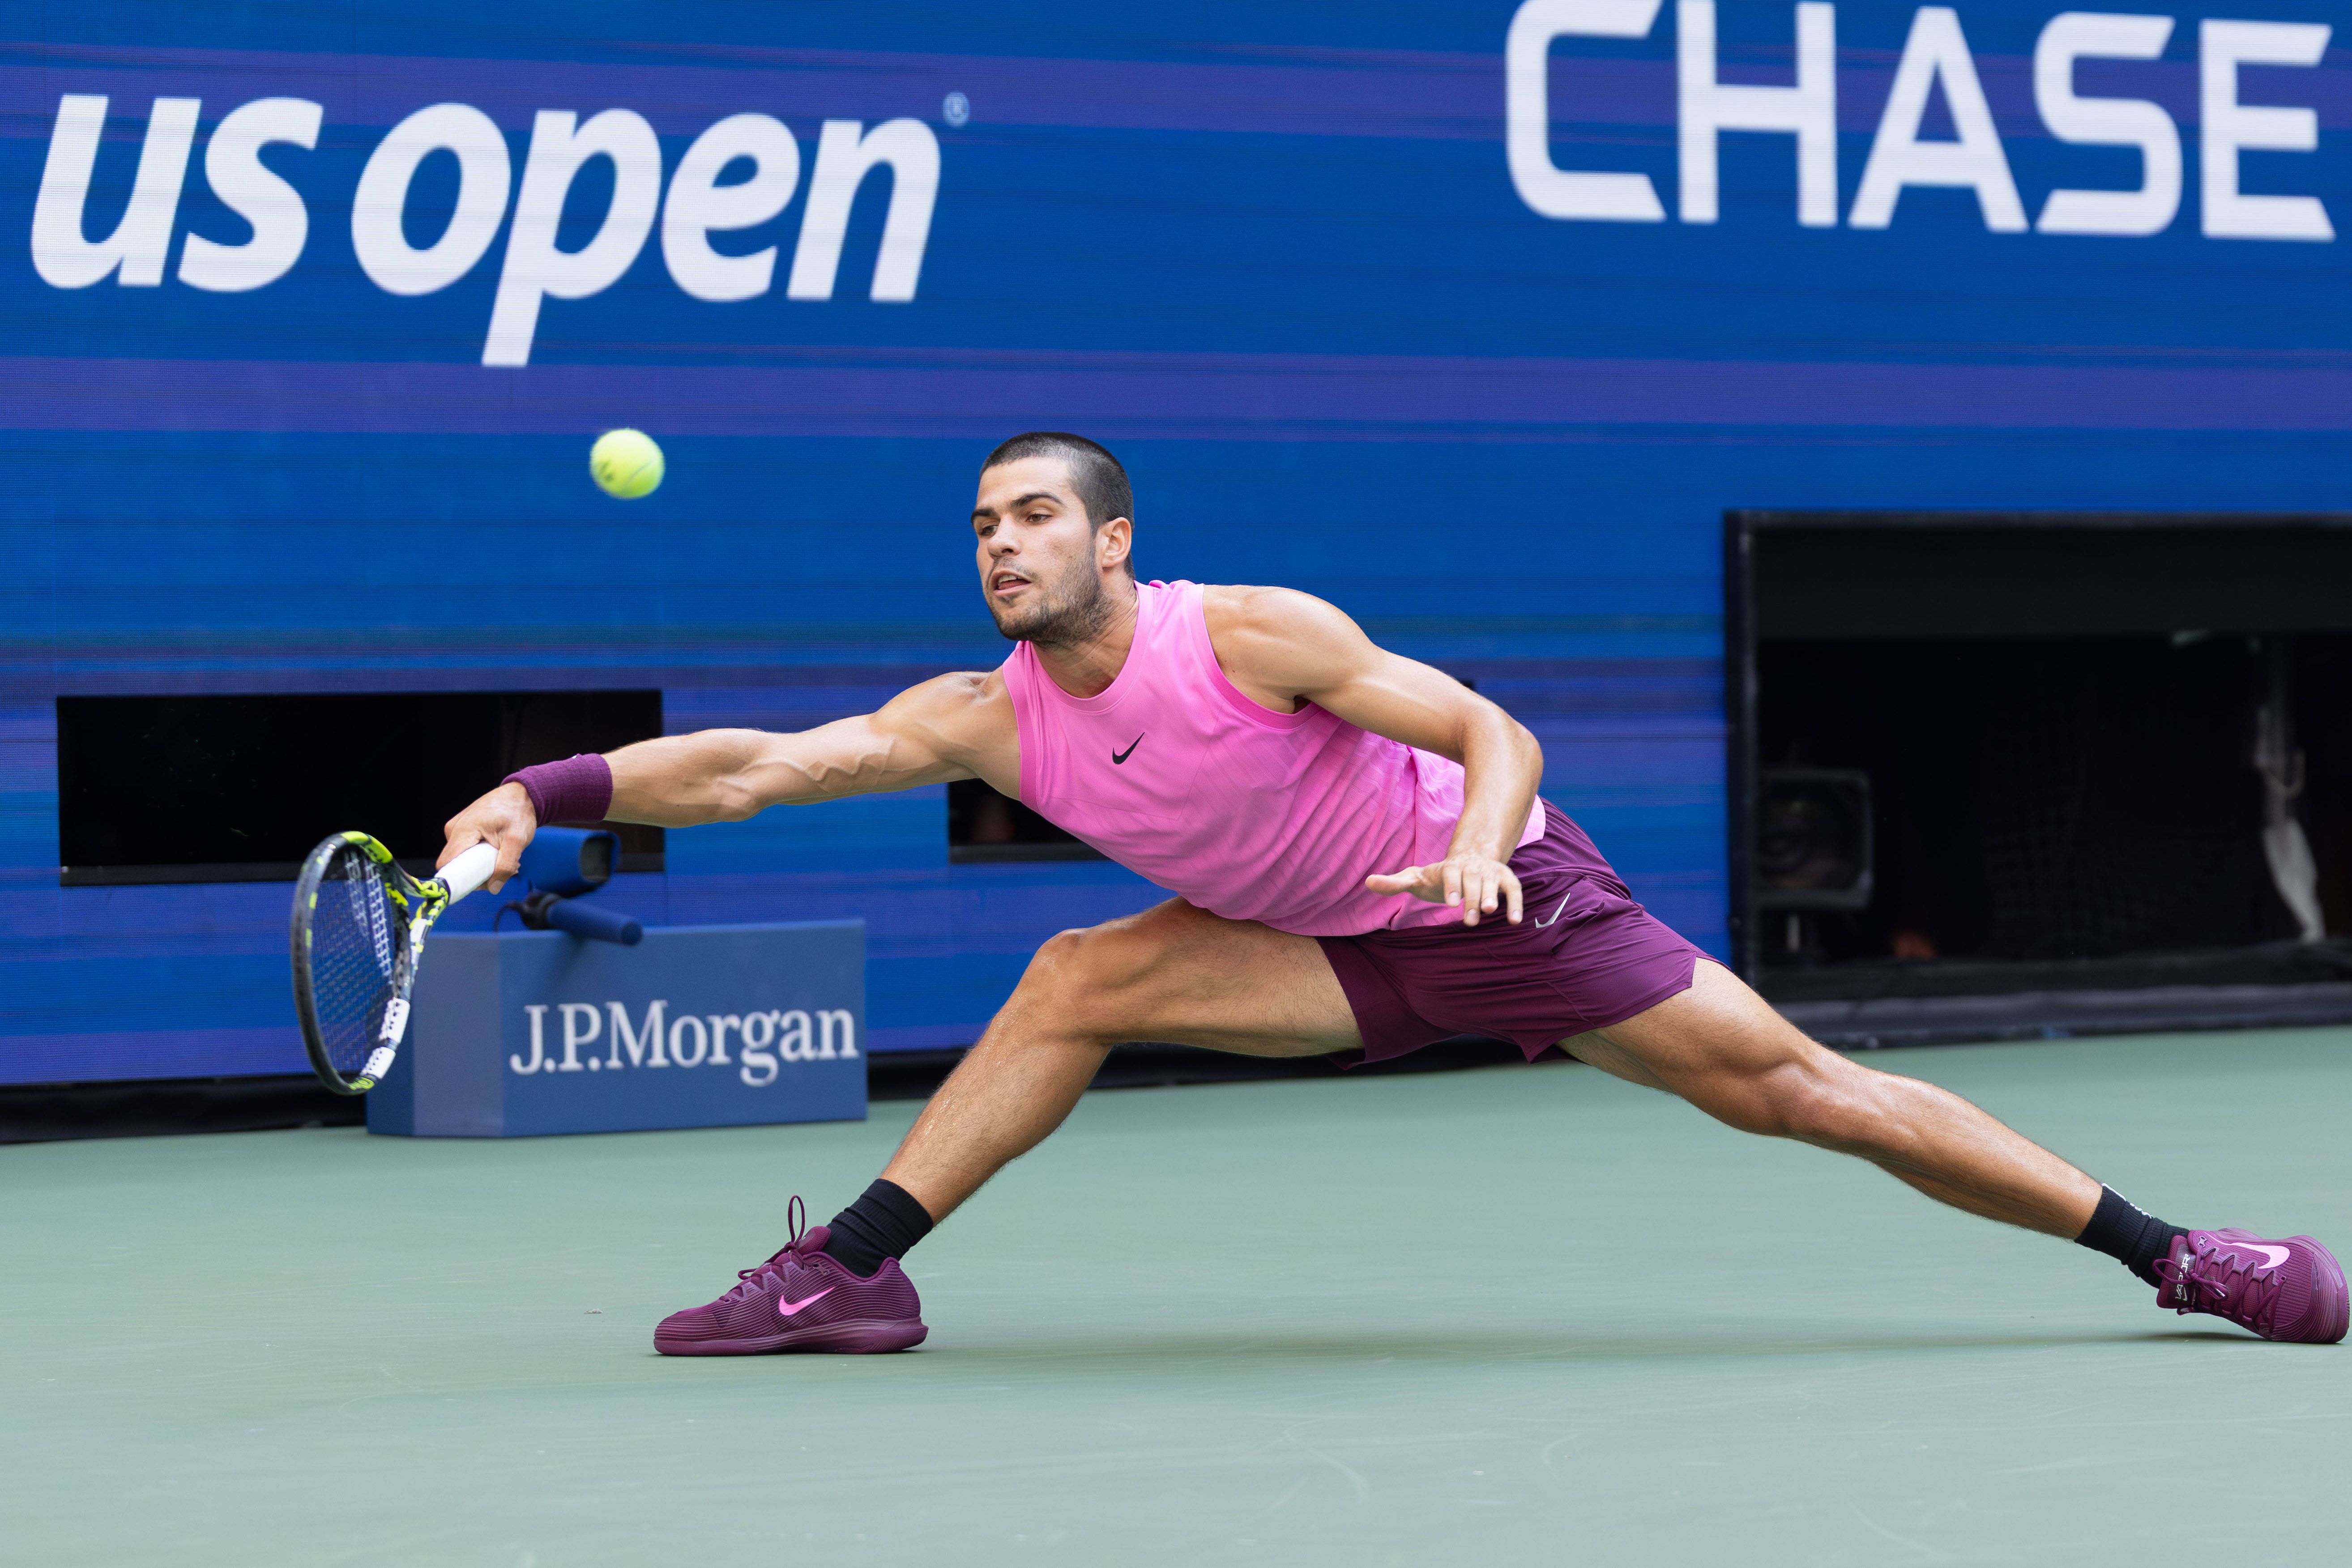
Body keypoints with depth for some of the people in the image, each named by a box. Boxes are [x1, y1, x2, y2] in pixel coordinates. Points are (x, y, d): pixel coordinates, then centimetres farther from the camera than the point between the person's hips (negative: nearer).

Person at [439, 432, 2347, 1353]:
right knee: (1077, 982, -11)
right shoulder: (989, 720, -10)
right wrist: (548, 792, -25)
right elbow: (754, 766, -15)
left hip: (1509, 905, -5)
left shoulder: (1255, 635, -24)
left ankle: (2178, 1256, -6)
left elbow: (1495, 733, -18)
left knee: (1796, 1088, -11)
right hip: (1345, 958, 5)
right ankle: (850, 1273, -8)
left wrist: (1480, 840, -39)